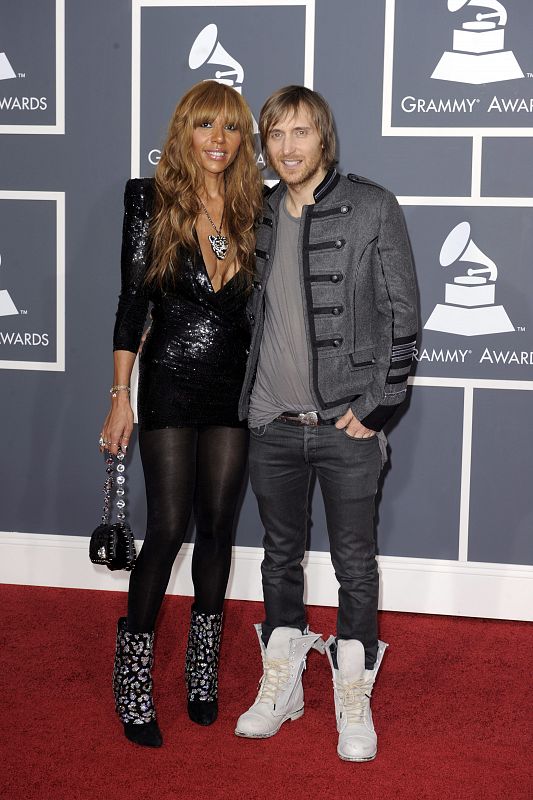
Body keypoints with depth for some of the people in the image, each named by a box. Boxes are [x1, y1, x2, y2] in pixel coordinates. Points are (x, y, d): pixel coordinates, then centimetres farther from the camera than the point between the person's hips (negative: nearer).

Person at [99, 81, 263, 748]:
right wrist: (120, 397, -7)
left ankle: (202, 668, 24)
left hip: (235, 385, 3)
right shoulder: (152, 200, -4)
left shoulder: (255, 208, 3)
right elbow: (132, 302, -5)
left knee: (217, 526, 9)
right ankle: (132, 677, 9)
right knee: (167, 528, -5)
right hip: (170, 384, -3)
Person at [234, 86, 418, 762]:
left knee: (355, 563, 5)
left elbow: (400, 314, -6)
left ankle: (354, 703, 20)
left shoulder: (373, 209, -5)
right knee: (281, 556, 15)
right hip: (272, 426, 4)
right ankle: (280, 687, 30)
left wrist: (375, 407, -11)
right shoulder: (260, 218, 9)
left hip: (347, 425, -4)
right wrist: (247, 400, 8)